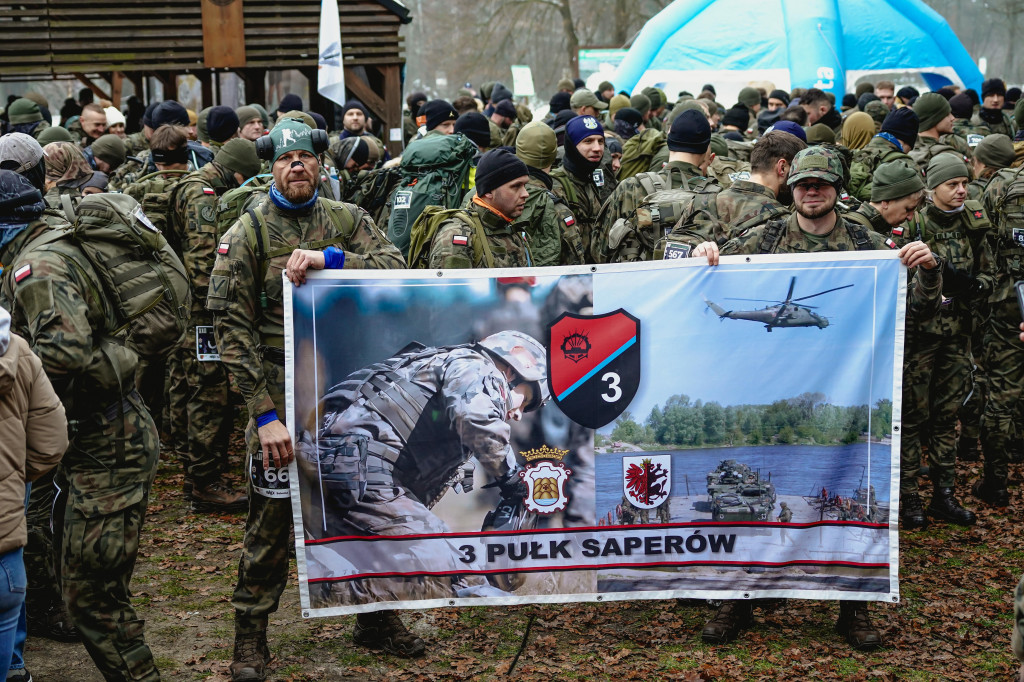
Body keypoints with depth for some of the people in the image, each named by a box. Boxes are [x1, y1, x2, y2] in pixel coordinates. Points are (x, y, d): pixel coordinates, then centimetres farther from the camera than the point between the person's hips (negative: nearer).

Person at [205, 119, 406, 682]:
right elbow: (233, 329, -8)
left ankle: (375, 614, 29)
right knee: (271, 515, 1)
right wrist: (263, 412, -15)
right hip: (281, 395, -3)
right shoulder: (246, 234, -3)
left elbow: (395, 267, -9)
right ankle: (251, 635, 15)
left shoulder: (347, 220, 7)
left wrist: (327, 259, -23)